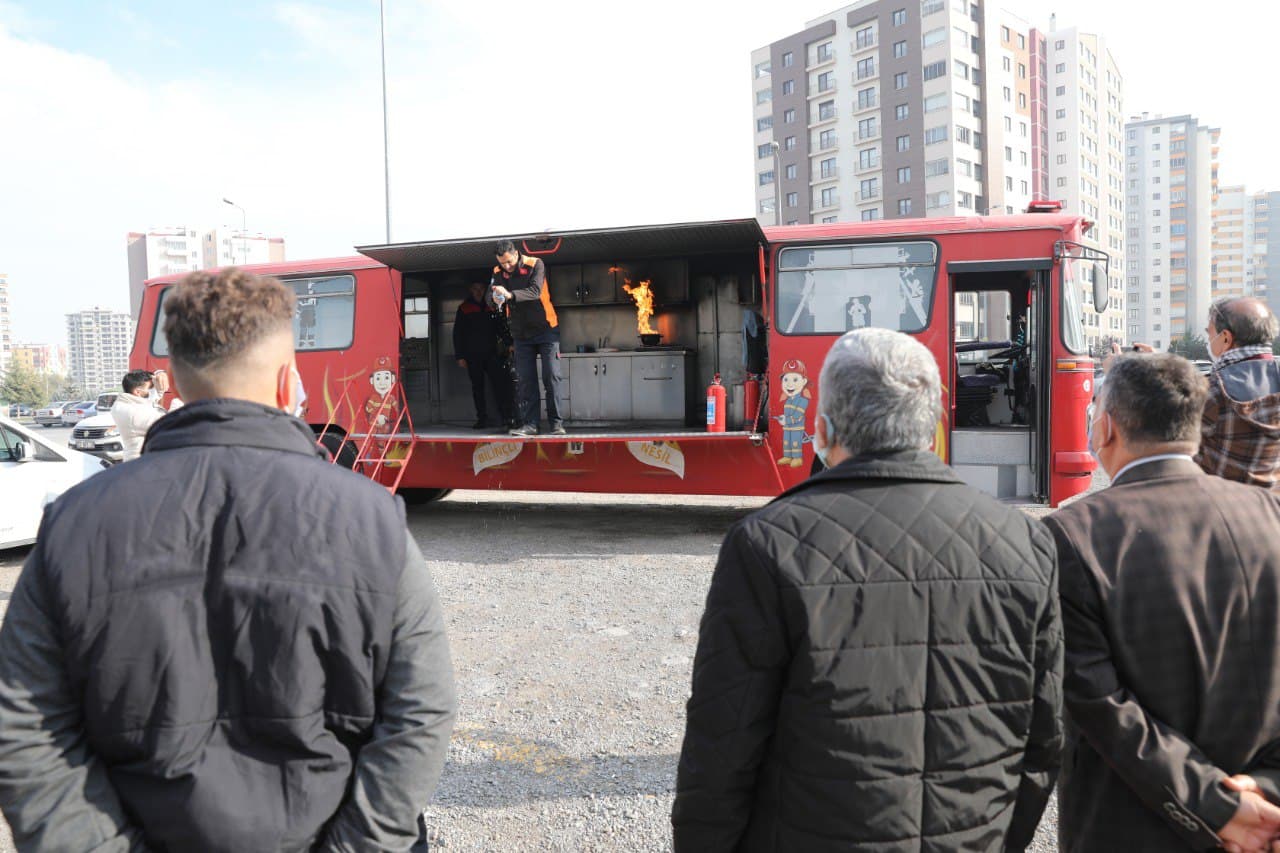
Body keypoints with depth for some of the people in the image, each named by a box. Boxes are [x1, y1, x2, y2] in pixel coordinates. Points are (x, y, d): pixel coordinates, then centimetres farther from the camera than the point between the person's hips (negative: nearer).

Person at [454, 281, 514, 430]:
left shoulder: (491, 307, 15)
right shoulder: (463, 309, 9)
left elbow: (501, 328, 18)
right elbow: (457, 334, 6)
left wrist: (508, 343, 1)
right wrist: (460, 356, -1)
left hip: (491, 353, 0)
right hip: (473, 355, 0)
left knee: (500, 384, -12)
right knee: (477, 387, 2)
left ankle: (507, 417, -14)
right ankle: (482, 419, 6)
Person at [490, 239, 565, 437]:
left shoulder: (535, 264, -11)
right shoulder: (498, 272, 2)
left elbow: (535, 292, -24)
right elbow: (492, 294, -6)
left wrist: (510, 295, -40)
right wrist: (495, 297, -31)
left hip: (545, 329, -4)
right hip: (521, 333, 4)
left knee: (552, 377, -5)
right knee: (525, 380, 1)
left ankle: (557, 423, -1)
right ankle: (529, 424, 3)